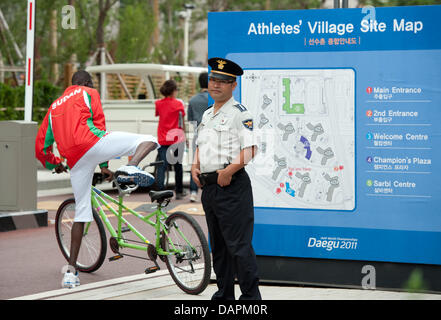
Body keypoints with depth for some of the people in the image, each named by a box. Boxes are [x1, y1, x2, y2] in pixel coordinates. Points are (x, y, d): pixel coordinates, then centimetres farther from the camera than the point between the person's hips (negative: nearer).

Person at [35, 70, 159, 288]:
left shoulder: (54, 107, 33)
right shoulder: (89, 93, 20)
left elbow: (40, 148, 30)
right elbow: (98, 124, 13)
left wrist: (55, 164, 50)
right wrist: (104, 164, 17)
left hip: (75, 161, 5)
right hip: (92, 143, -5)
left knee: (81, 213, 14)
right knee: (149, 140, 4)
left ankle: (71, 271, 11)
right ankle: (131, 168, -30)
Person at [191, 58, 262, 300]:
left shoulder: (239, 113, -8)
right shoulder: (207, 114, 18)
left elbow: (250, 150, -17)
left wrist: (229, 171, -22)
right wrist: (195, 167, 11)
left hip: (232, 186, -9)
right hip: (208, 186, 9)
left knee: (238, 244, -9)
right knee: (218, 244, 15)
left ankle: (250, 295, -3)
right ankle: (224, 294, 24)